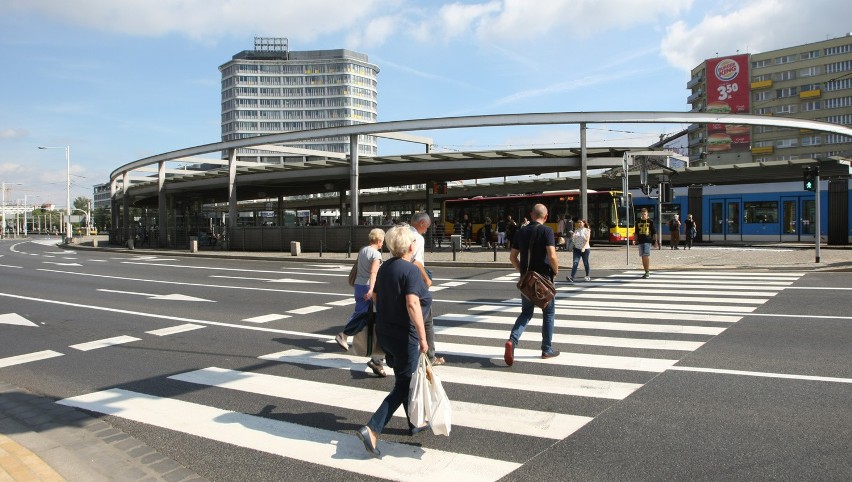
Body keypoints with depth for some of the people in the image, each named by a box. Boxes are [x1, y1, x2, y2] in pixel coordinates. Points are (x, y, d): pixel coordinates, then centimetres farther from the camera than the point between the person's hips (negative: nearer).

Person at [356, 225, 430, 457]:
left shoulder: (385, 267, 6)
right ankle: (372, 429, -8)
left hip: (384, 333, 8)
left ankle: (415, 423, 36)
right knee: (403, 386, 1)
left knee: (404, 379, 22)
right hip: (404, 336, -8)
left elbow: (375, 296, 16)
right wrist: (422, 337, -25)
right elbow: (412, 304, -28)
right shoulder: (411, 270, -18)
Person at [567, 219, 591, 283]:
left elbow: (587, 240, -12)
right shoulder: (576, 230, 8)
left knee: (585, 263, 11)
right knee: (575, 263, -10)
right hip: (576, 249, 2)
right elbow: (573, 239, 12)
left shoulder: (587, 230, -3)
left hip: (585, 249, -2)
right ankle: (571, 278, -20)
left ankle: (587, 276, 31)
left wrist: (584, 247, -26)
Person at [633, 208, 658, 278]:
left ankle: (648, 272, -8)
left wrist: (655, 241, -1)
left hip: (648, 241, -4)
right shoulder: (638, 222, 11)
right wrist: (634, 240, 6)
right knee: (643, 257, 7)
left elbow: (654, 233, 3)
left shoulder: (650, 222, 2)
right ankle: (646, 272, 15)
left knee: (646, 256, -13)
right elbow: (636, 233, 17)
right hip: (640, 241, 4)